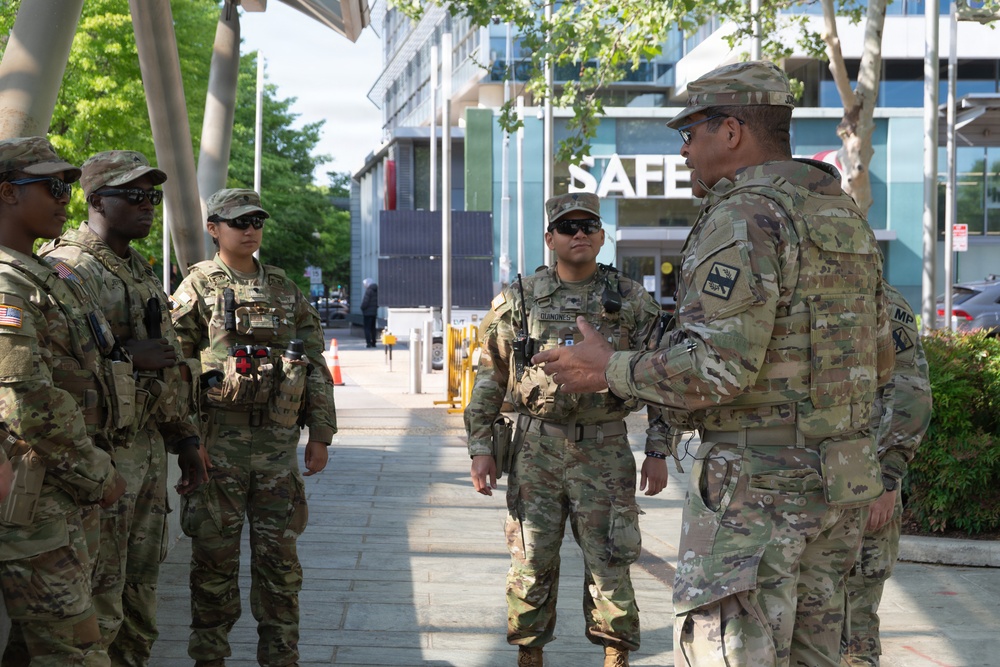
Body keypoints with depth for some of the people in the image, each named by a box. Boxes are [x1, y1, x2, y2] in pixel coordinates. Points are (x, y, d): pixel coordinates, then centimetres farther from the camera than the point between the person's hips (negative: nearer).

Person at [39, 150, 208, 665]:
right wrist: (127, 356, -21)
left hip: (148, 451, 9)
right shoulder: (67, 268, -12)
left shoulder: (141, 272, 18)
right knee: (97, 605, -6)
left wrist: (185, 439, 20)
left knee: (141, 589, 14)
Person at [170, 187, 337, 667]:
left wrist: (320, 433, 7)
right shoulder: (198, 288, 1)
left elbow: (315, 366, 14)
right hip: (219, 442, -3)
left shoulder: (286, 290, 13)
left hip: (279, 442, 3)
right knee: (215, 555, 3)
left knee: (279, 555, 6)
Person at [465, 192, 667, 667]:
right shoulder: (519, 300, 3)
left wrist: (657, 451, 0)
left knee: (609, 562, 2)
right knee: (531, 562, 5)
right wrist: (480, 446, 0)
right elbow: (489, 378, 6)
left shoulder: (632, 302, 2)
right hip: (536, 449, 1)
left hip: (604, 449, -1)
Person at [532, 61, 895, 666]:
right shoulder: (847, 215, 14)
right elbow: (879, 360, 18)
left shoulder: (744, 216, -15)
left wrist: (609, 370, -10)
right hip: (843, 475, 9)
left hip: (758, 479, -9)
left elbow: (717, 367, -23)